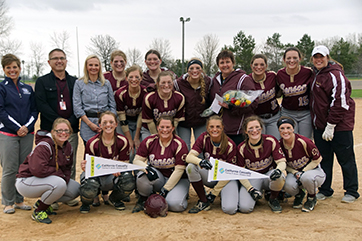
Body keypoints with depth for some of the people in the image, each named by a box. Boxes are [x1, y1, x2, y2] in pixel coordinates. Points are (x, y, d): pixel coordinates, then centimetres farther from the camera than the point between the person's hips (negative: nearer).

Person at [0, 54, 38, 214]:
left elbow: (34, 110, 10)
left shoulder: (28, 89, 13)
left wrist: (27, 126, -7)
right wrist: (17, 128, -13)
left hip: (27, 134, 4)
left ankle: (19, 200, 18)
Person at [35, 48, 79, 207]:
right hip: (50, 130, -2)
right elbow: (42, 105, -5)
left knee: (70, 164, 6)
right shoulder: (42, 81, 6)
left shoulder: (74, 82, 14)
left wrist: (71, 122, -8)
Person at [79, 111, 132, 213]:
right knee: (89, 186, -37)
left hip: (115, 175, 2)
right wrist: (85, 167, -31)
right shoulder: (92, 143, -11)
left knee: (129, 180, -31)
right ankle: (86, 202, 6)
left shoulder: (123, 141, -7)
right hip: (95, 173, -2)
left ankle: (114, 198, 7)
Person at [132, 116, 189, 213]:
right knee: (142, 175, -30)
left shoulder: (180, 144, -14)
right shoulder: (149, 141, -5)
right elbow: (137, 160, -4)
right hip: (157, 176, 2)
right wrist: (146, 168, -28)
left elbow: (179, 170, -15)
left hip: (177, 179, -2)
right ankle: (143, 199, -2)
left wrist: (165, 189, -17)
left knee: (175, 205, -28)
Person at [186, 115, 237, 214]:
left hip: (226, 179, -3)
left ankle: (225, 195, 11)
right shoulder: (204, 138, -11)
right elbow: (189, 157, -21)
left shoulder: (230, 145, -18)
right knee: (191, 167, -28)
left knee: (230, 209, -27)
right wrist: (200, 161, -44)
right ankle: (203, 202, -11)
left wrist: (214, 192, -15)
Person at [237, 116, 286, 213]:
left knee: (279, 177, -37)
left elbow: (281, 161, -14)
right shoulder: (242, 148, -12)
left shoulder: (271, 141, -13)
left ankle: (273, 199, -4)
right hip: (252, 179, 0)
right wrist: (250, 189, -17)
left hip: (269, 175, 1)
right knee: (245, 208, -23)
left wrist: (278, 170, -38)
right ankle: (255, 195, 14)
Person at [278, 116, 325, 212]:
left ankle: (312, 199, -4)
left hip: (313, 170, -3)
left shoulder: (304, 142, -24)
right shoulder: (280, 145, -10)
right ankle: (299, 194, 9)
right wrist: (295, 173, -14)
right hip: (295, 172, 3)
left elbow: (317, 159, -12)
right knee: (288, 186, -31)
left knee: (307, 177, -40)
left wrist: (303, 172, -17)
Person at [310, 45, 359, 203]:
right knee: (324, 157, 11)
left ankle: (351, 191, 14)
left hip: (339, 125, -8)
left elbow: (339, 103, -19)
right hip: (319, 124, 8)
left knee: (345, 158, 2)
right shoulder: (314, 74, 13)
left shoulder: (335, 75, -14)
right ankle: (325, 190, 22)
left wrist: (331, 125, -20)